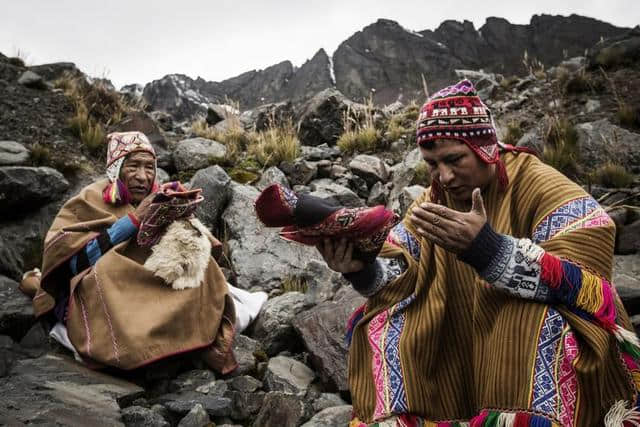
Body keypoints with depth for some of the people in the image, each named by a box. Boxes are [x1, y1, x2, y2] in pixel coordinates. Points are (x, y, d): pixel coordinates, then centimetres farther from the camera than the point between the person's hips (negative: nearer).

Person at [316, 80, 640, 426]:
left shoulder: (539, 186, -17)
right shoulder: (434, 199, 0)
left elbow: (586, 281, -29)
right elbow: (403, 277, -4)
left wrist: (489, 250, -41)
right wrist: (362, 270, -26)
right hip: (458, 353, 5)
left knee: (547, 321, -34)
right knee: (383, 326, -13)